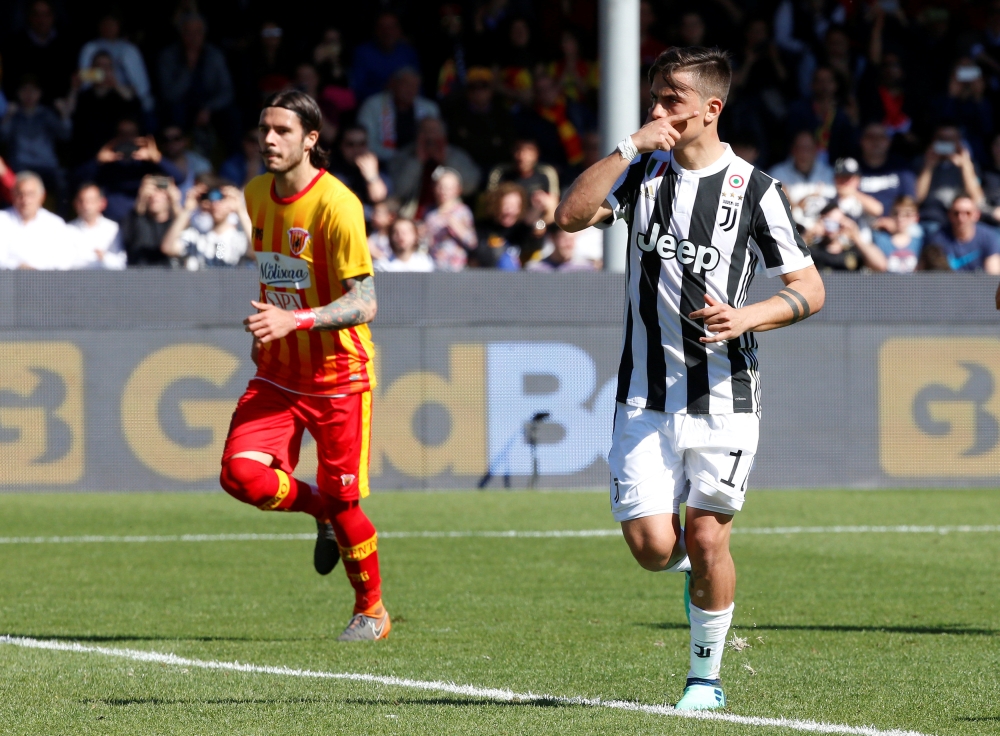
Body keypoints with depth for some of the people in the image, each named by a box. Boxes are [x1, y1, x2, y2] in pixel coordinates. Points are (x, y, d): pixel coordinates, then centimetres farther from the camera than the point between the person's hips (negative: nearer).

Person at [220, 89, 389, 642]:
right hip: (277, 373, 6)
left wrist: (293, 320, -33)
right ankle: (322, 513, 16)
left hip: (337, 375, -6)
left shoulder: (336, 205, -18)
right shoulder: (256, 195, 5)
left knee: (343, 502, -1)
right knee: (241, 473, -15)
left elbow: (364, 303, -22)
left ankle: (372, 612, 23)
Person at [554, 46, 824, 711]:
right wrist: (631, 146, -13)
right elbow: (572, 215, -9)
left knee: (706, 538, -5)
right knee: (651, 544, -8)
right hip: (645, 397, 2)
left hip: (723, 398, -2)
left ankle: (707, 675, 14)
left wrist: (747, 318, -17)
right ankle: (694, 564, 28)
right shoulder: (644, 172, 7)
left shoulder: (755, 189, -2)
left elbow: (810, 289, 0)